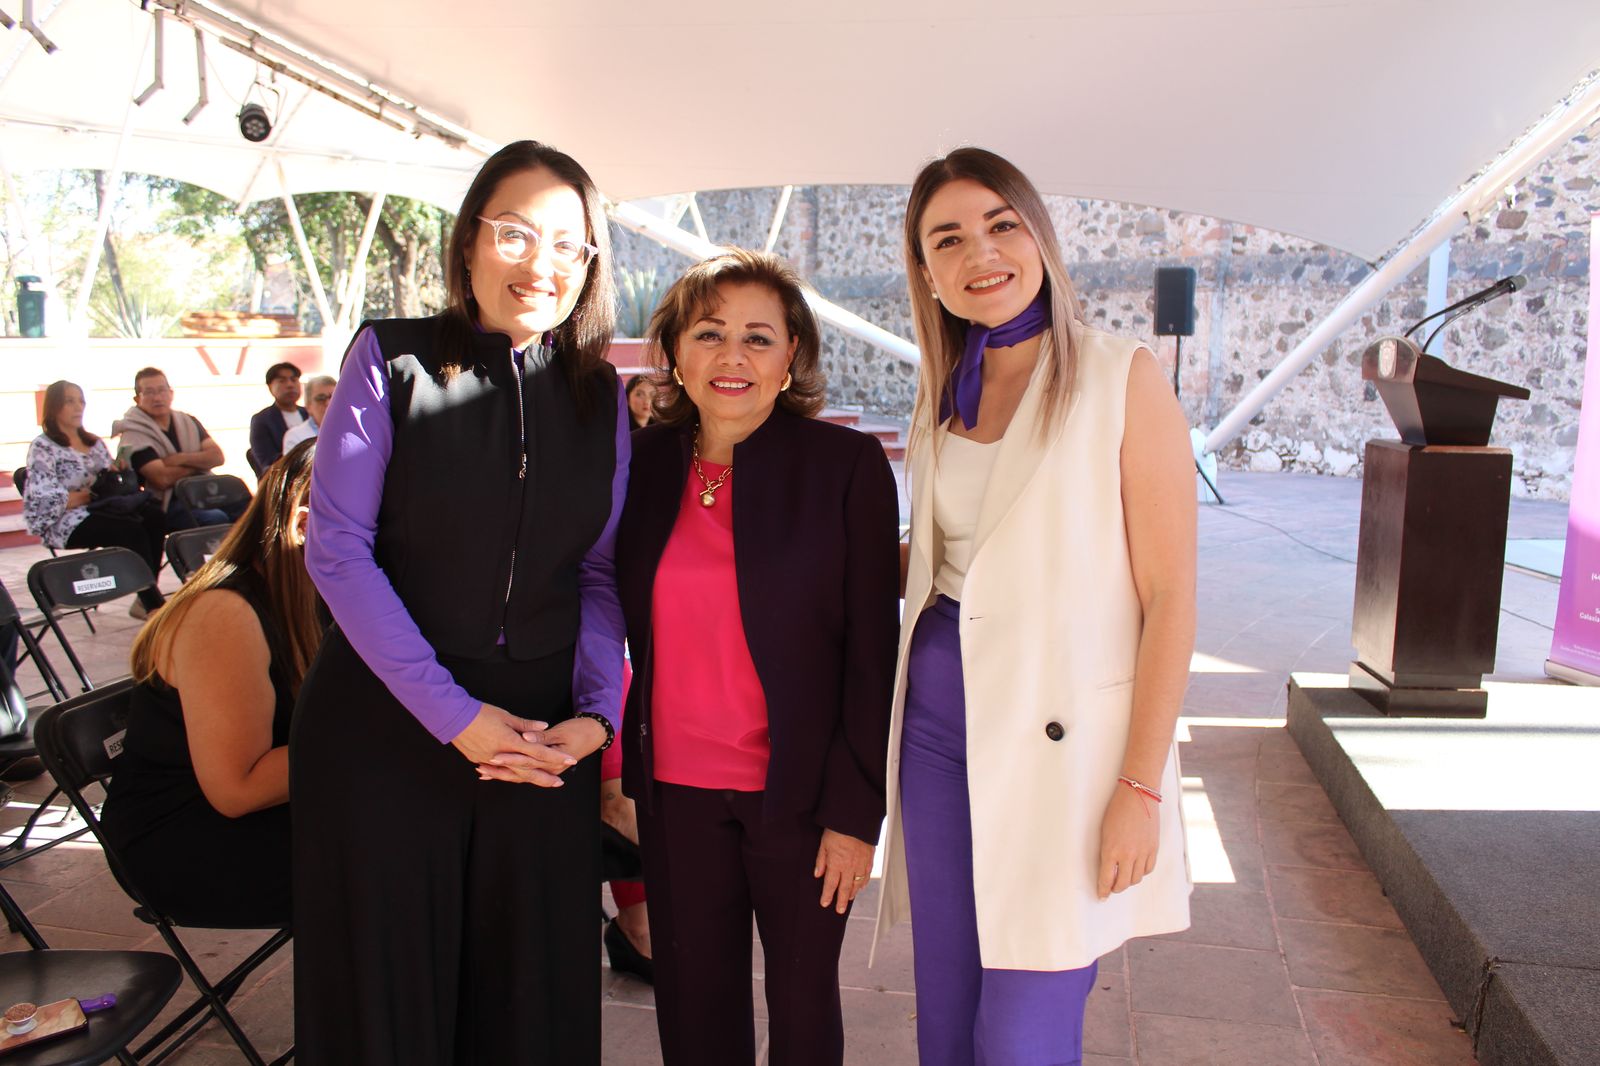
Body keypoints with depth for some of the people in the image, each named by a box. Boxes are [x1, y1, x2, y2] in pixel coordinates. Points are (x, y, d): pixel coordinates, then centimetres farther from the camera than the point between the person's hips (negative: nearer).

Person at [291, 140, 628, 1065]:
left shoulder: (601, 396, 6)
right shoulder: (391, 359, -3)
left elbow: (601, 571, 6)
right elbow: (338, 549, -9)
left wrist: (598, 710, -9)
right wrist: (452, 714, -13)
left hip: (546, 737, 3)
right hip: (387, 723, -2)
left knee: (535, 990, 12)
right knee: (387, 983, 12)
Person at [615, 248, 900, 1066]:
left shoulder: (847, 464, -9)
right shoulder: (644, 463, 1)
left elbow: (872, 652, -9)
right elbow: (627, 623, 9)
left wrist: (856, 810, -10)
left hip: (800, 794, -3)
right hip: (675, 792, 3)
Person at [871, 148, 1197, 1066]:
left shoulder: (1123, 379, -9)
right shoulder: (944, 397, 9)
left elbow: (1169, 597, -11)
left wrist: (1141, 788, -13)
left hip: (1061, 739, -5)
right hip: (939, 721, 6)